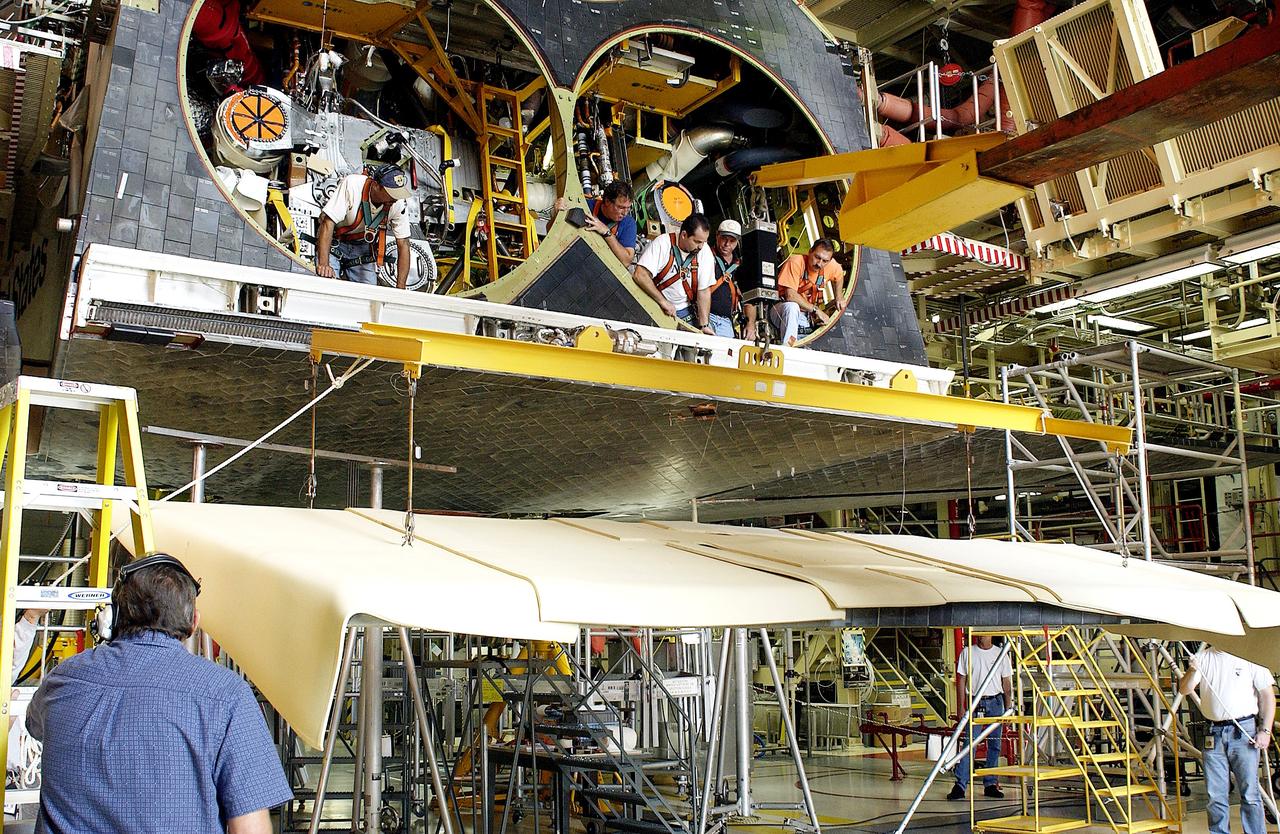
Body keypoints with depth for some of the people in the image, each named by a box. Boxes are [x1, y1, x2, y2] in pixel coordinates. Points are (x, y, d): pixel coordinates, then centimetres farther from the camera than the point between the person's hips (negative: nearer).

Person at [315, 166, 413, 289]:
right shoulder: (352, 185, -31)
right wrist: (323, 264, -40)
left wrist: (400, 288, -23)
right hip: (334, 242, -3)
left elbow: (403, 245, -15)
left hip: (364, 247, 3)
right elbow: (328, 223, -30)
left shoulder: (398, 204, -21)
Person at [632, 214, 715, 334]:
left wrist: (704, 325, -11)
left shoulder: (704, 252, -5)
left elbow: (704, 291, -4)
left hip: (685, 311, 3)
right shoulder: (662, 243, -16)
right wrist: (663, 301, -26)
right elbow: (640, 275, -24)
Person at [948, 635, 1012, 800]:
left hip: (995, 702, 2)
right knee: (970, 743, -8)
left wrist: (1008, 709, 4)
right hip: (974, 702, -2)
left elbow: (1007, 683, 8)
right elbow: (961, 681, 3)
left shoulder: (1001, 654, 6)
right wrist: (961, 707, -2)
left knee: (994, 745, 6)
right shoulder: (967, 652, 3)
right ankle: (960, 785, -9)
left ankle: (990, 784, 15)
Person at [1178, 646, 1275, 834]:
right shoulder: (1203, 657, 9)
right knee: (1215, 795, 6)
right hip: (1214, 732, 3)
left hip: (1244, 731, -3)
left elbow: (1267, 695, 2)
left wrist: (1265, 731, -5)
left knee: (1250, 793, -4)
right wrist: (1192, 671, -17)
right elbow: (1184, 690, 4)